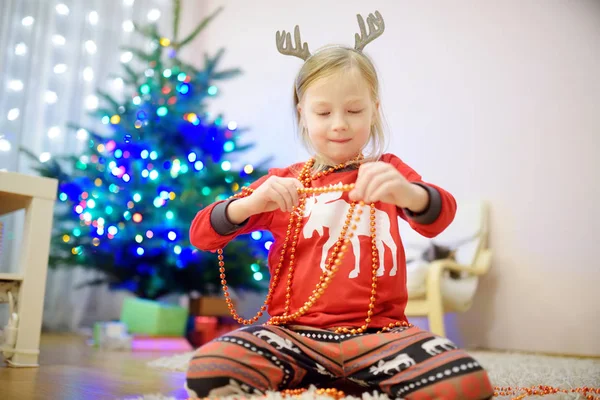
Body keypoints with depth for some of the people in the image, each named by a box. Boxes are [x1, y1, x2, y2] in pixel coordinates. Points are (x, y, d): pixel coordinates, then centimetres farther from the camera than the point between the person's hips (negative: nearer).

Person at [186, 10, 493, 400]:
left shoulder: (386, 172, 12)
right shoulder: (282, 183, 13)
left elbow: (440, 216, -8)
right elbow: (201, 235, 7)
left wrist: (407, 193, -33)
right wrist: (252, 203, -15)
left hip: (377, 333, 0)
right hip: (293, 334, 1)